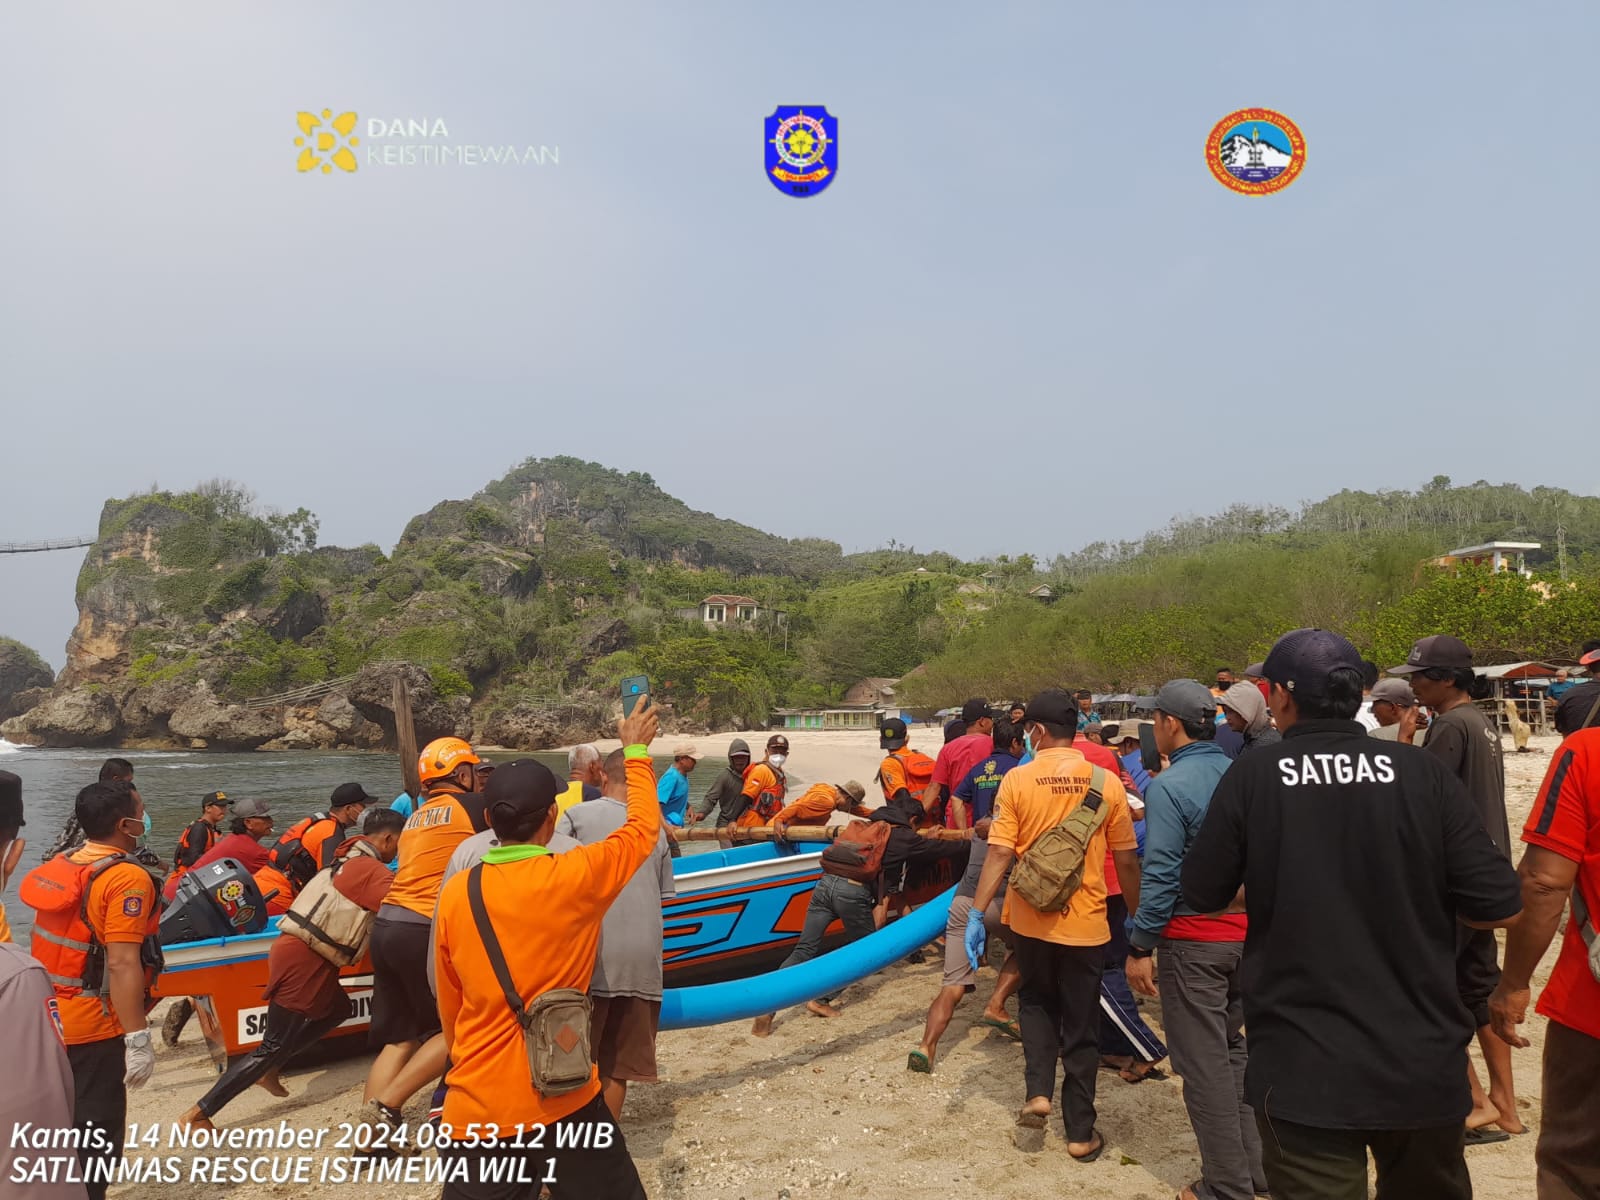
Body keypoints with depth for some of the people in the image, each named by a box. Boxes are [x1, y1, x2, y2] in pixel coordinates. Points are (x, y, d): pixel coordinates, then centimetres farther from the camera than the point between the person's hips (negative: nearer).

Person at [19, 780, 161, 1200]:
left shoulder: (60, 865, 6)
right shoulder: (127, 877, -20)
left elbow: (58, 945, 14)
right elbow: (121, 965, -24)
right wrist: (138, 1039, -21)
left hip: (49, 1019, 8)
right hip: (92, 1028, -8)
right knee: (96, 1138, 6)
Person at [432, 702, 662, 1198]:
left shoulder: (455, 894, -4)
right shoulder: (574, 877, -14)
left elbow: (449, 1005, 10)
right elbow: (643, 829, 4)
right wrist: (637, 751, 17)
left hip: (475, 1106, 3)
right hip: (562, 1099, -3)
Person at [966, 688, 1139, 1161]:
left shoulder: (1017, 780, -10)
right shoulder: (1107, 783, -6)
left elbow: (998, 854, -12)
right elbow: (1127, 861, 0)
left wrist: (977, 914, -7)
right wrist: (1137, 916, 13)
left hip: (1031, 919, 0)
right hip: (1086, 923, 0)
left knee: (1036, 1001, 25)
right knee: (1081, 1026, 13)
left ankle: (1038, 1092, 13)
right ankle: (1080, 1132, 21)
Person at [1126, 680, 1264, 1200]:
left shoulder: (1169, 786, -16)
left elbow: (1160, 874, -18)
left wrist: (1140, 947, -11)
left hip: (1192, 939, -7)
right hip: (1245, 931, 7)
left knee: (1205, 1063, 5)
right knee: (1233, 1050, 20)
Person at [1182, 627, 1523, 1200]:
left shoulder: (1251, 776, -8)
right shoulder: (1424, 773, -6)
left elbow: (1203, 896, 1)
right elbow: (1499, 907, -5)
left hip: (1301, 1067, -2)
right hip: (1421, 1063, 3)